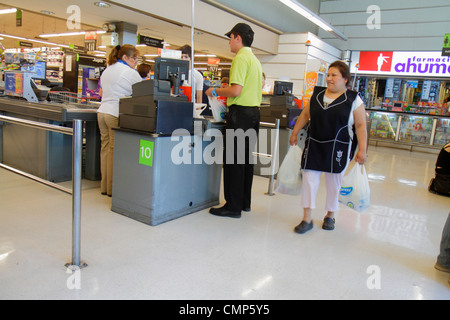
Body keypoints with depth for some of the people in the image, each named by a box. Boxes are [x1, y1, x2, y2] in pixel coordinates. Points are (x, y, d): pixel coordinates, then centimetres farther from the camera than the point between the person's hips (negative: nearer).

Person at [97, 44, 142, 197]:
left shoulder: (107, 70, 19)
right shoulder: (130, 73, -6)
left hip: (102, 111, 8)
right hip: (116, 115, -8)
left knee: (106, 147, 10)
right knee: (115, 150, -3)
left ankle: (104, 186, 16)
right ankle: (112, 188, 3)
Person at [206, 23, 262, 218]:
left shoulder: (241, 57, -10)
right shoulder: (255, 60, 19)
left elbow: (236, 90, -20)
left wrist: (215, 91, -5)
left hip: (240, 112, -9)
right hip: (254, 111, 10)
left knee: (233, 161, -4)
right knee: (246, 159, 13)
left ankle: (233, 206, 3)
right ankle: (245, 202, 22)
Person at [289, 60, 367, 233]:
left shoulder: (353, 99, -2)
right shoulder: (317, 94, 9)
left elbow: (361, 126, -4)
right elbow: (305, 114, 18)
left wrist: (362, 150, -11)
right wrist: (294, 133, 18)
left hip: (338, 148, -2)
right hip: (314, 145, 3)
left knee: (334, 183, 9)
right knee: (309, 179, -2)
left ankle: (330, 215, 30)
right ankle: (307, 219, 8)